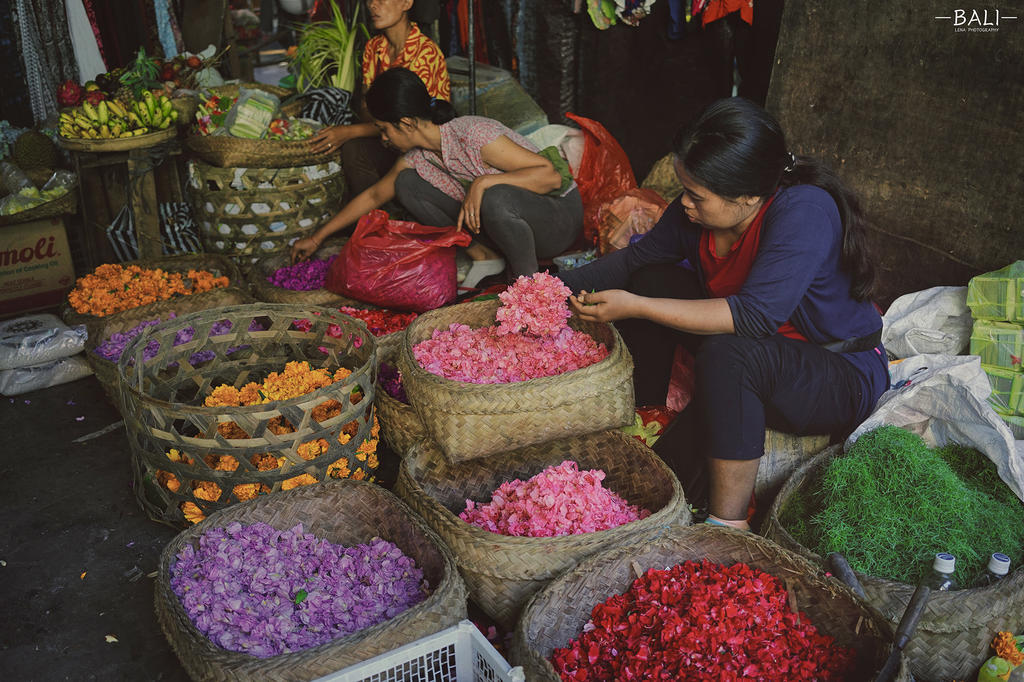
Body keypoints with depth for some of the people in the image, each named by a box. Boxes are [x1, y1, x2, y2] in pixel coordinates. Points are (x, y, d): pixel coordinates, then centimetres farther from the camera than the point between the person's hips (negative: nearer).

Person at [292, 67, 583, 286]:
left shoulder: (473, 136, -27)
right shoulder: (417, 158, -2)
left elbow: (551, 175, -30)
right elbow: (374, 195, 13)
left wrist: (485, 181, -39)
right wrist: (317, 238, 17)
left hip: (559, 215, -7)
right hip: (495, 217, 7)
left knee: (496, 199, -42)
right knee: (407, 183, -3)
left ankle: (528, 281, -16)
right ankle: (484, 255, -1)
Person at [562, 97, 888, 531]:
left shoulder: (804, 211, -30)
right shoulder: (698, 210, -10)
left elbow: (755, 315, -39)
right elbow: (637, 257, 6)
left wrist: (635, 307, -38)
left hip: (843, 379, -7)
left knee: (727, 354, -38)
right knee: (651, 280, -1)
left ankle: (727, 526, -26)